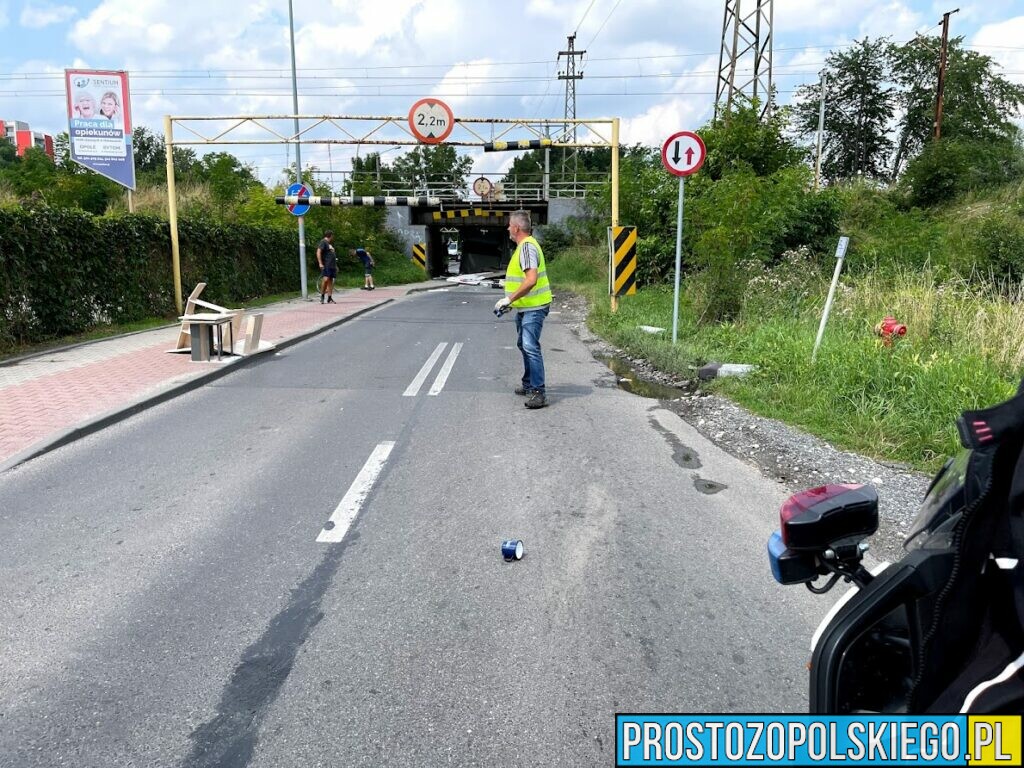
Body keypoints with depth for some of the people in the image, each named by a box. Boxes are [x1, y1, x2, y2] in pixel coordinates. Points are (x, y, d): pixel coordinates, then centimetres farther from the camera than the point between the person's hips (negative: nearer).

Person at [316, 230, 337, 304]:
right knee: (326, 279, -19)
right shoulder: (323, 242, -3)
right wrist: (320, 263, -21)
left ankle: (330, 299, 4)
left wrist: (336, 266, 24)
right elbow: (318, 252, -13)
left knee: (331, 281, 4)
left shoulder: (330, 244, 24)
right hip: (326, 265, -9)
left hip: (332, 265, 9)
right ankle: (322, 296, -9)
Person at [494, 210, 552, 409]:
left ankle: (538, 392, -17)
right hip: (525, 307, 11)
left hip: (533, 308, -11)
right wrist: (511, 301, 23)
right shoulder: (524, 245, 16)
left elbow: (531, 280, -29)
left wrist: (509, 299, -25)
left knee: (530, 346, -17)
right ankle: (529, 384, 33)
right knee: (524, 345, 20)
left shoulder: (527, 246, -17)